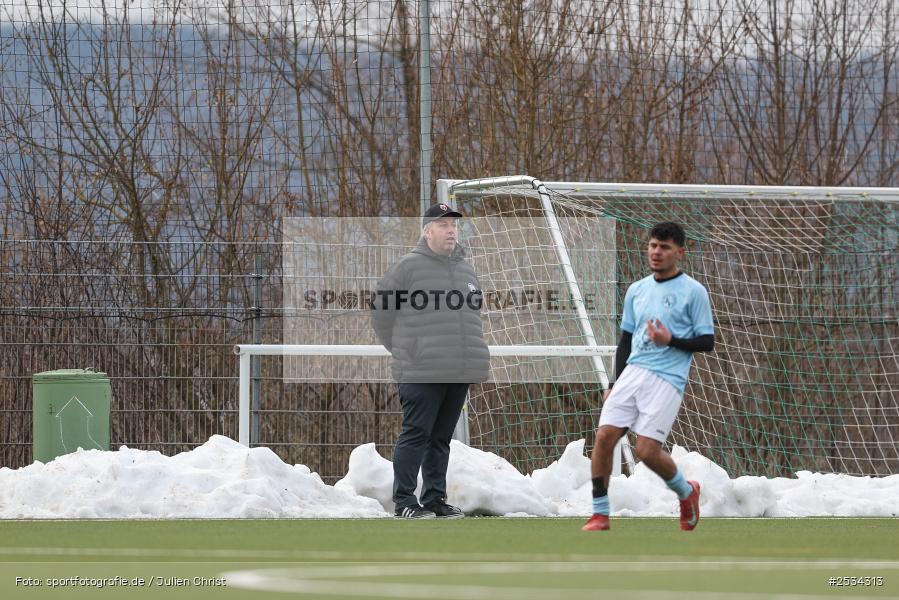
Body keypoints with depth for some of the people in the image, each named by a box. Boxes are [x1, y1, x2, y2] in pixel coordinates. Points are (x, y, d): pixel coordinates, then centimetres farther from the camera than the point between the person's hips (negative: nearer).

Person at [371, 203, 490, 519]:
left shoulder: (465, 269, 18)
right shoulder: (409, 267, -4)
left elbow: (473, 312, 28)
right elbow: (382, 312, -2)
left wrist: (475, 358, 17)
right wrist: (403, 352, 1)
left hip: (459, 373, 7)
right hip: (422, 374, -7)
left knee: (441, 438, 11)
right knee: (416, 434, -8)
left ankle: (435, 499, 16)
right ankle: (405, 502, -6)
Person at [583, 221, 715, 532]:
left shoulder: (694, 291, -1)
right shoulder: (636, 290, 15)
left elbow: (707, 342, -2)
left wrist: (671, 340, -17)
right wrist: (615, 385, 16)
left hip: (667, 380, -5)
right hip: (632, 374, 5)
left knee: (647, 451, -13)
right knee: (604, 436, -11)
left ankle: (686, 492, 18)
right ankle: (600, 515, -2)